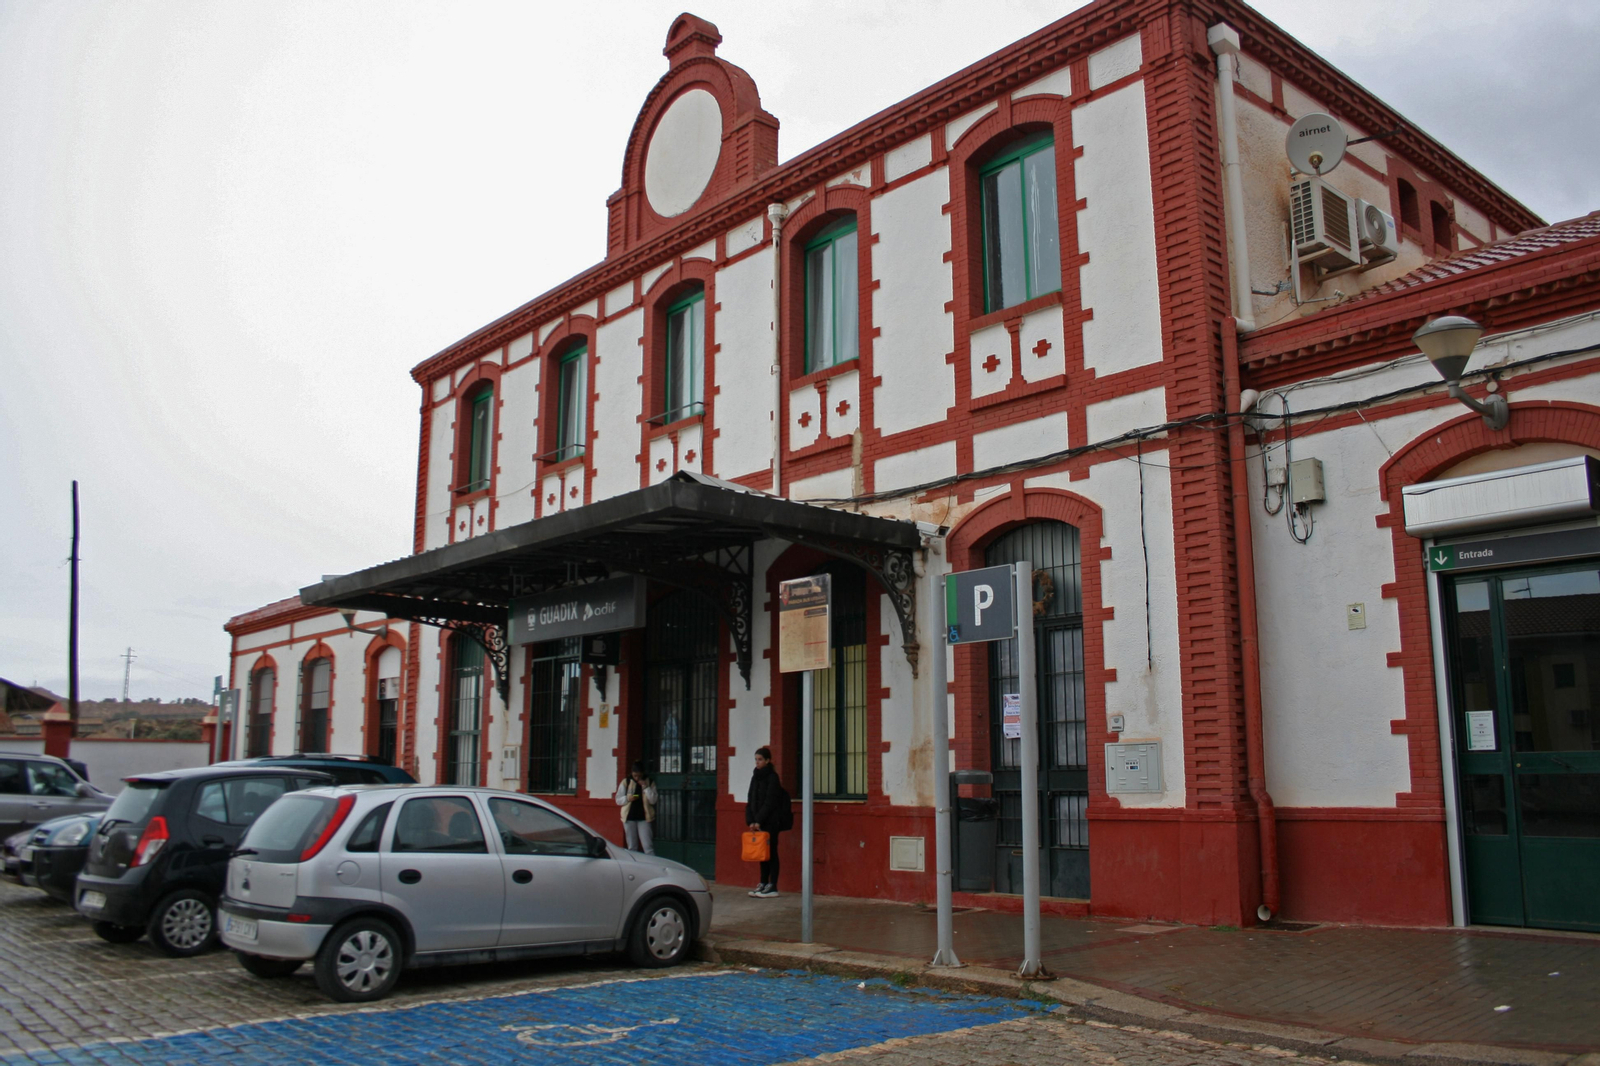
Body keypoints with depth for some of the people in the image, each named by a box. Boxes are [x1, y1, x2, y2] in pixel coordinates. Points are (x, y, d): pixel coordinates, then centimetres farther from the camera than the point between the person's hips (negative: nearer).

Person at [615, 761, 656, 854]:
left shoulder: (649, 782, 3)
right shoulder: (626, 782, 5)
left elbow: (653, 800, -5)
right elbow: (618, 800, 6)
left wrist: (646, 787, -15)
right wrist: (627, 798, -14)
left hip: (644, 818, -2)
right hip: (629, 818, 2)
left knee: (648, 846, -9)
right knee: (632, 847, 7)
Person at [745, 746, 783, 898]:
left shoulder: (772, 777, -9)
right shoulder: (755, 777, 12)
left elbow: (770, 802, -15)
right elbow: (750, 801, 10)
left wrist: (758, 820, -16)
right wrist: (750, 821, -1)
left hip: (770, 822, -7)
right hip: (758, 822, 7)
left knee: (771, 852, -3)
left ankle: (772, 887, -1)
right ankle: (763, 884, 15)